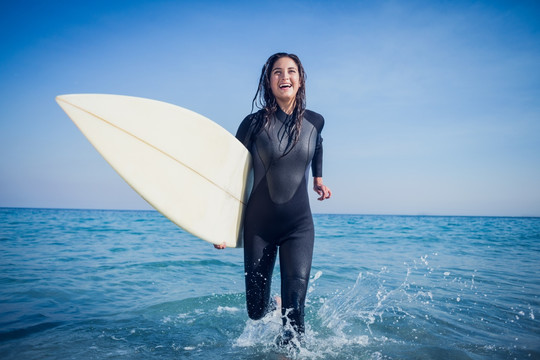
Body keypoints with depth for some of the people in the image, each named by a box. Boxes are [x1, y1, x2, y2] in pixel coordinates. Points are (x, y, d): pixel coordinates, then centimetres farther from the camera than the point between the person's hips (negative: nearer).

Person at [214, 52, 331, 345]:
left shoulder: (314, 121, -1)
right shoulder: (254, 123, -8)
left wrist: (318, 178, 20)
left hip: (298, 225, 1)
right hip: (258, 224, 0)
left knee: (294, 307, -14)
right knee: (256, 312, 10)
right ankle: (272, 305, 45)